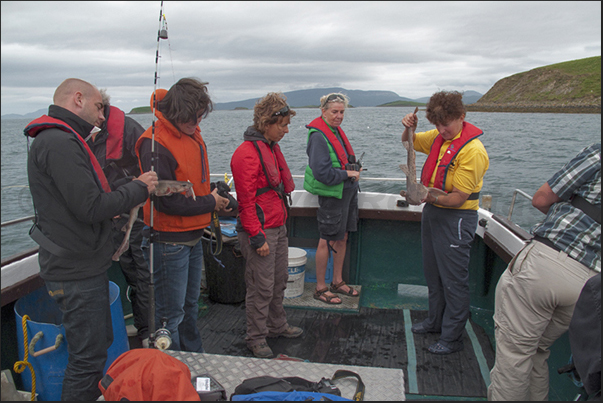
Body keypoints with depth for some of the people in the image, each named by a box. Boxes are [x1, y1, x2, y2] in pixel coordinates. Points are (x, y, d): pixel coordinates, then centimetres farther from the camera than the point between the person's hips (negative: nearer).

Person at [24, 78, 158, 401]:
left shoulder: (62, 140, 15)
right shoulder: (59, 143, -20)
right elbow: (90, 207, -26)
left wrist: (114, 206, 5)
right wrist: (139, 188, -14)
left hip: (83, 266, 11)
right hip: (77, 273, -11)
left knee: (98, 344, 24)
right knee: (88, 359, 2)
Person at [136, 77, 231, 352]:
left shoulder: (192, 134, 7)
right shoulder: (155, 143, -21)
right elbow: (166, 201, -22)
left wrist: (214, 192, 2)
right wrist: (210, 203, -12)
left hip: (193, 237, 9)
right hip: (169, 242, -9)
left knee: (190, 305, 21)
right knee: (171, 314, 5)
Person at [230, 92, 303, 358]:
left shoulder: (272, 147, 12)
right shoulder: (247, 153, -18)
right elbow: (246, 201, -20)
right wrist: (257, 237, -19)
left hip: (278, 227, 9)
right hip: (260, 231, -9)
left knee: (279, 281, 19)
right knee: (261, 287, 1)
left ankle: (277, 326, 36)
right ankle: (256, 338, 17)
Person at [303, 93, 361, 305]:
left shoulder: (337, 131, 12)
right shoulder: (318, 136, -17)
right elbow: (322, 172, -23)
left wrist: (354, 169, 6)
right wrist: (347, 173, -17)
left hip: (347, 191, 9)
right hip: (331, 194, -9)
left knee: (342, 238, 16)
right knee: (327, 241, 0)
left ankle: (338, 282, 30)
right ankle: (320, 288, 13)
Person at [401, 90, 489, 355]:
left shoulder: (472, 150, -20)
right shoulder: (438, 137, 2)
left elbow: (457, 199, -21)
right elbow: (409, 142, 19)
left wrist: (433, 197, -35)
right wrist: (409, 129, -1)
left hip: (456, 217, -8)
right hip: (432, 212, 8)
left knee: (454, 280, 1)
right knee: (433, 273, 19)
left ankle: (452, 338, 14)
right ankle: (435, 321, 37)